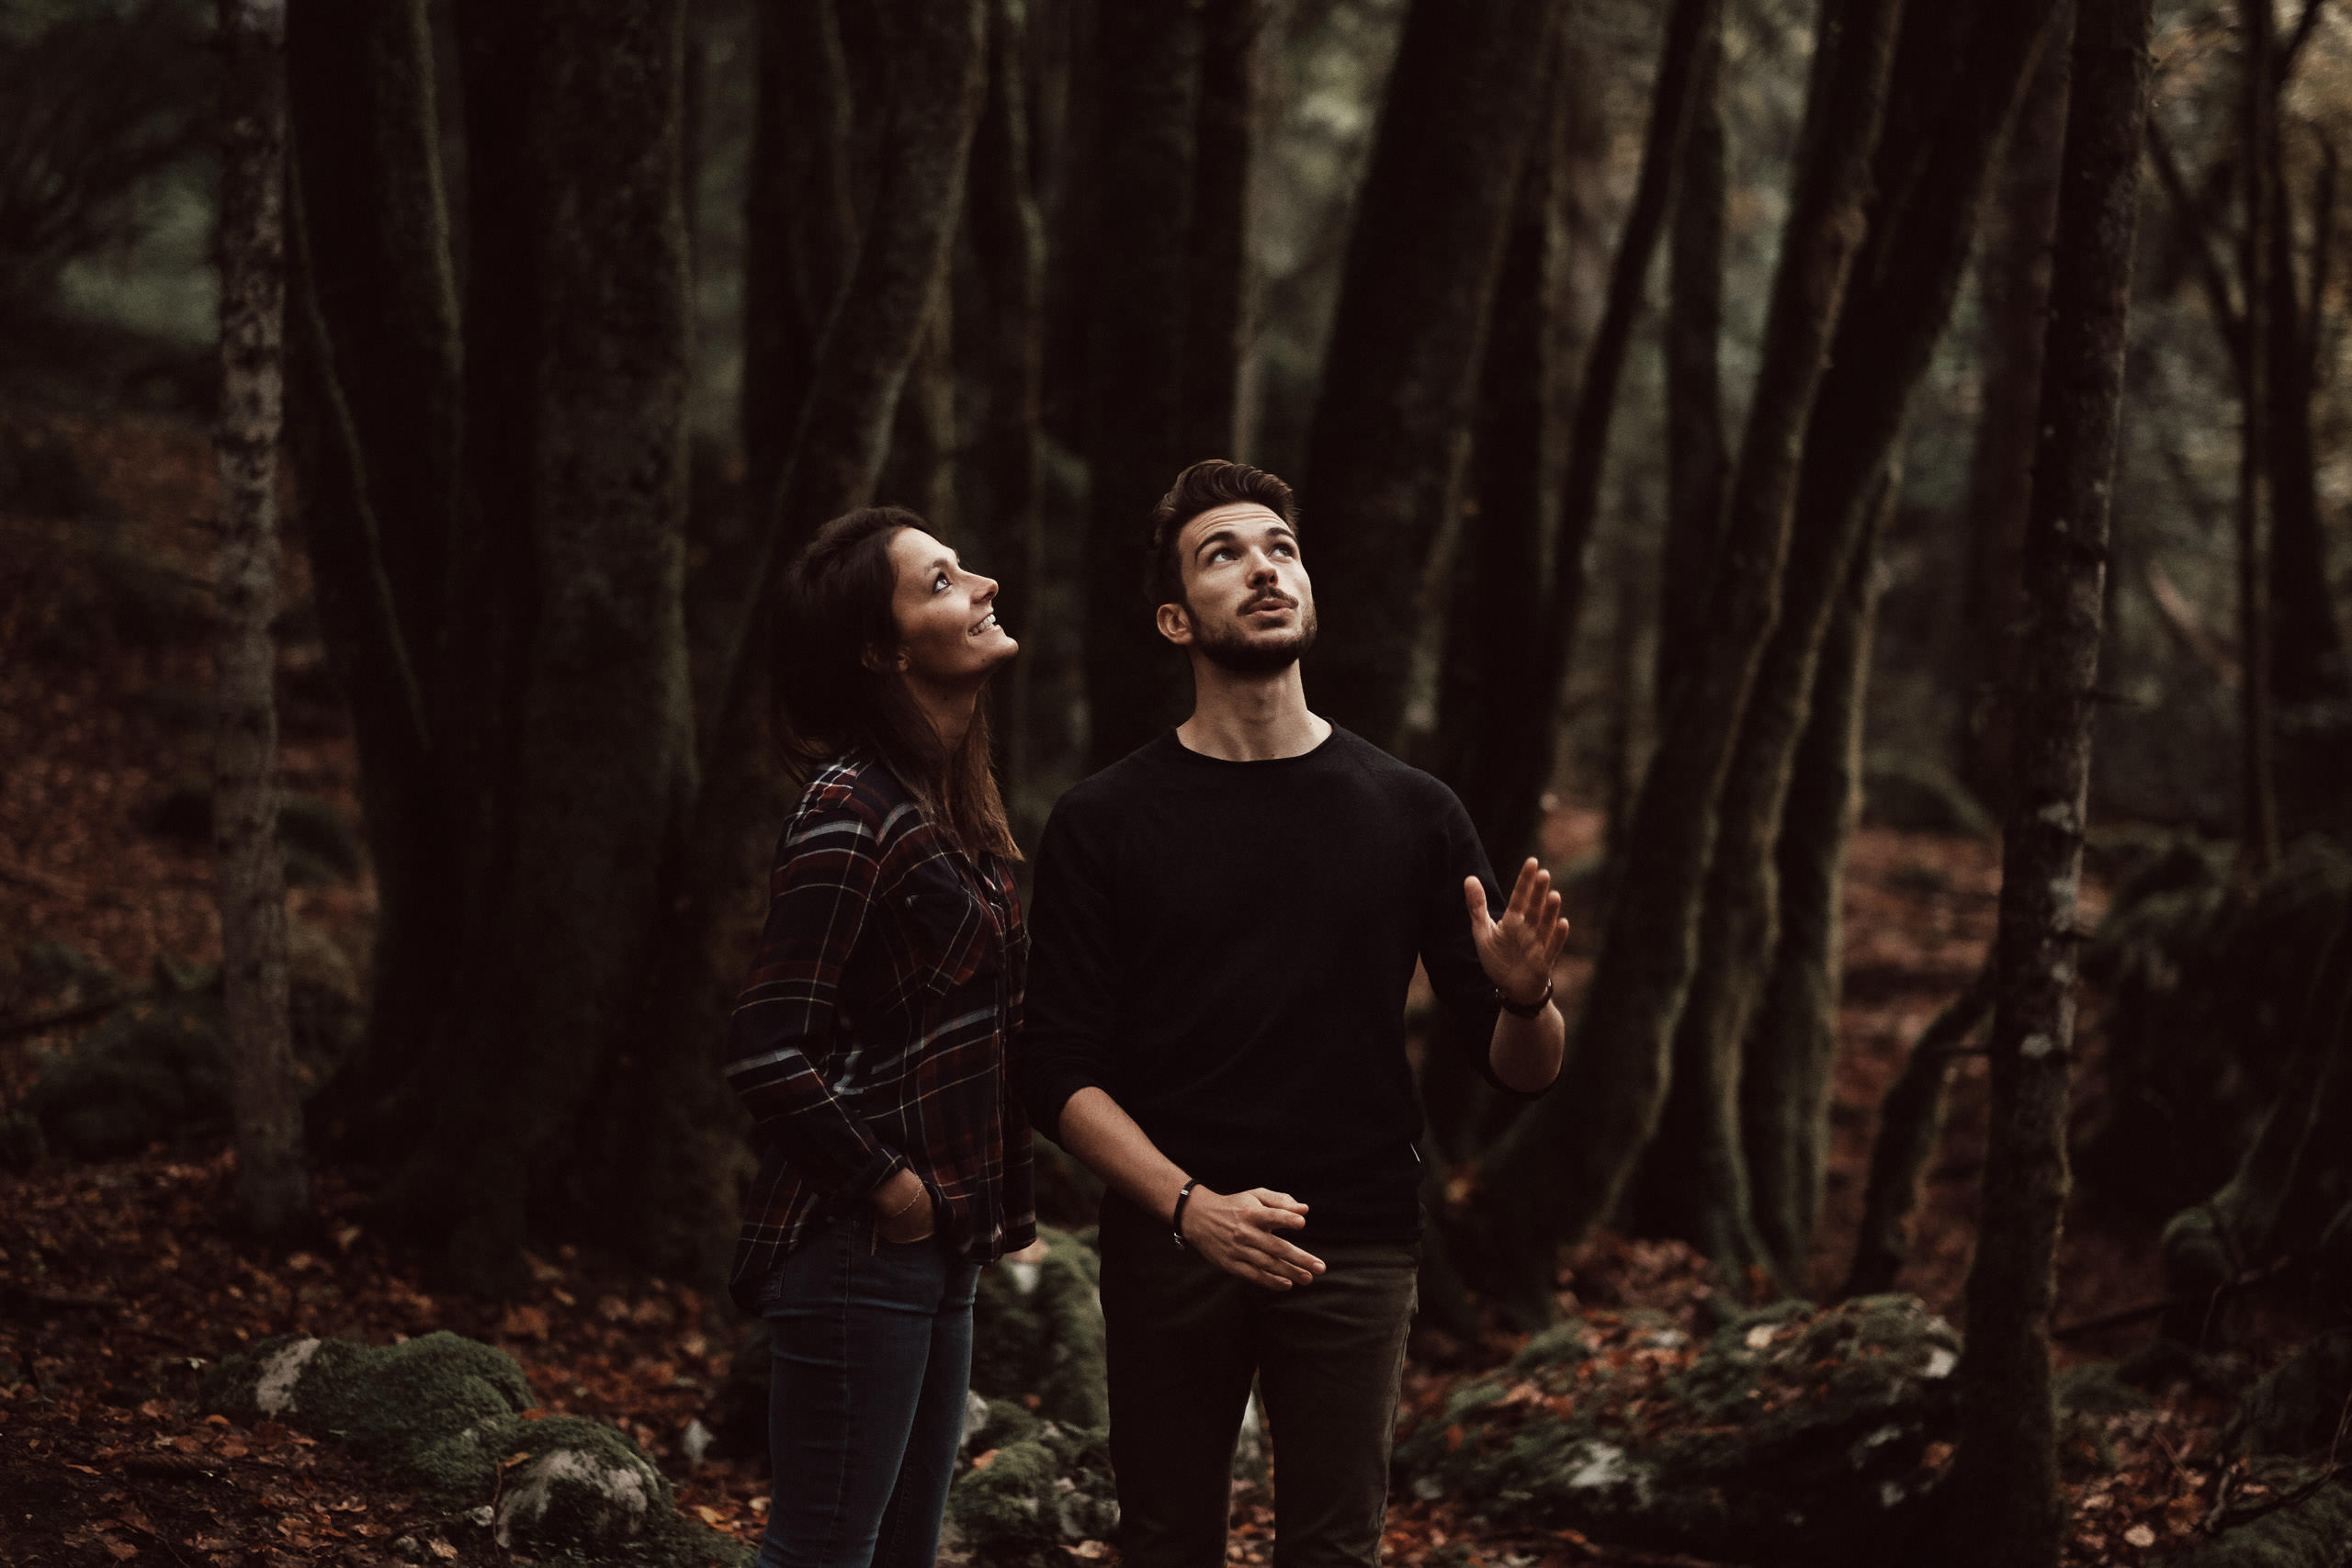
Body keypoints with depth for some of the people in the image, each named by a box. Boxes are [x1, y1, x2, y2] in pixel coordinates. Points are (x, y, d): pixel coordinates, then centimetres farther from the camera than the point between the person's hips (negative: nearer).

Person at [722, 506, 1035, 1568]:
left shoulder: (948, 805, 13)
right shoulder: (852, 810, -16)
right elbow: (767, 1052, -22)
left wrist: (971, 1203, 13)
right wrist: (886, 1188, -14)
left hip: (935, 1251, 9)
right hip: (859, 1251, -9)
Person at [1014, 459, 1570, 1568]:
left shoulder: (1409, 813, 4)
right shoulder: (1103, 822, 1)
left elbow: (1521, 1070, 4)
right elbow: (1058, 1071, -3)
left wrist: (1525, 997, -19)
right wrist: (1192, 1206, -17)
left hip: (1356, 1251, 1)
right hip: (1169, 1240, 0)